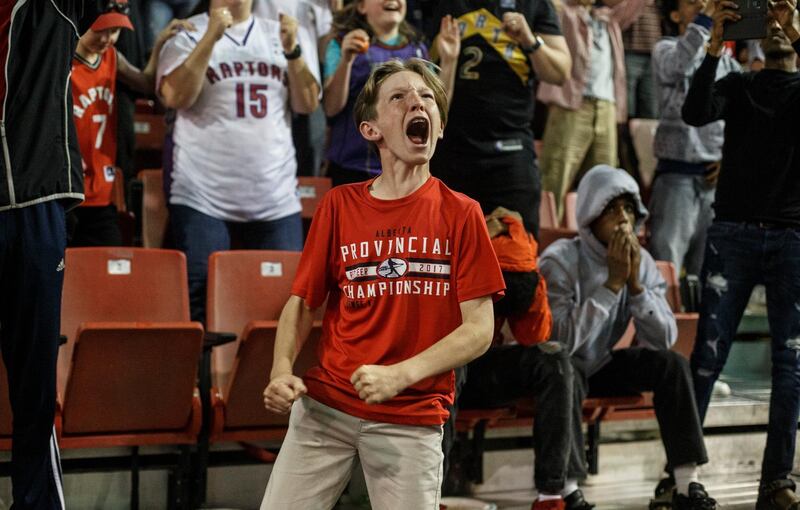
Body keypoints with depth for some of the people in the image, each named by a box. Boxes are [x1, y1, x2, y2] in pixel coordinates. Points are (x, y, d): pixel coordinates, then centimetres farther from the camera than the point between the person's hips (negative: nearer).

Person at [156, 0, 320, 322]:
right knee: (202, 302, -6)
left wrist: (292, 51, -7)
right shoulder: (188, 35, 3)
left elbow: (307, 104, 7)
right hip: (202, 199, -3)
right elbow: (175, 97, -13)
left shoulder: (277, 34, 13)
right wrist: (212, 37, -17)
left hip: (277, 200, 3)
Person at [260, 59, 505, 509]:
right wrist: (282, 372, -11)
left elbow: (479, 328, -5)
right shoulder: (340, 205, 5)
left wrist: (399, 376, -18)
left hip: (411, 420, -1)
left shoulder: (461, 213, -1)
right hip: (324, 407, 1)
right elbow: (303, 303, 8)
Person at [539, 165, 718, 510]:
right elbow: (564, 339, -33)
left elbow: (664, 339, -12)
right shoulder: (560, 261, -21)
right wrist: (612, 282, -31)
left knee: (673, 364, -16)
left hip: (602, 365, 5)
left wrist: (635, 284, -25)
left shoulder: (641, 262, -5)